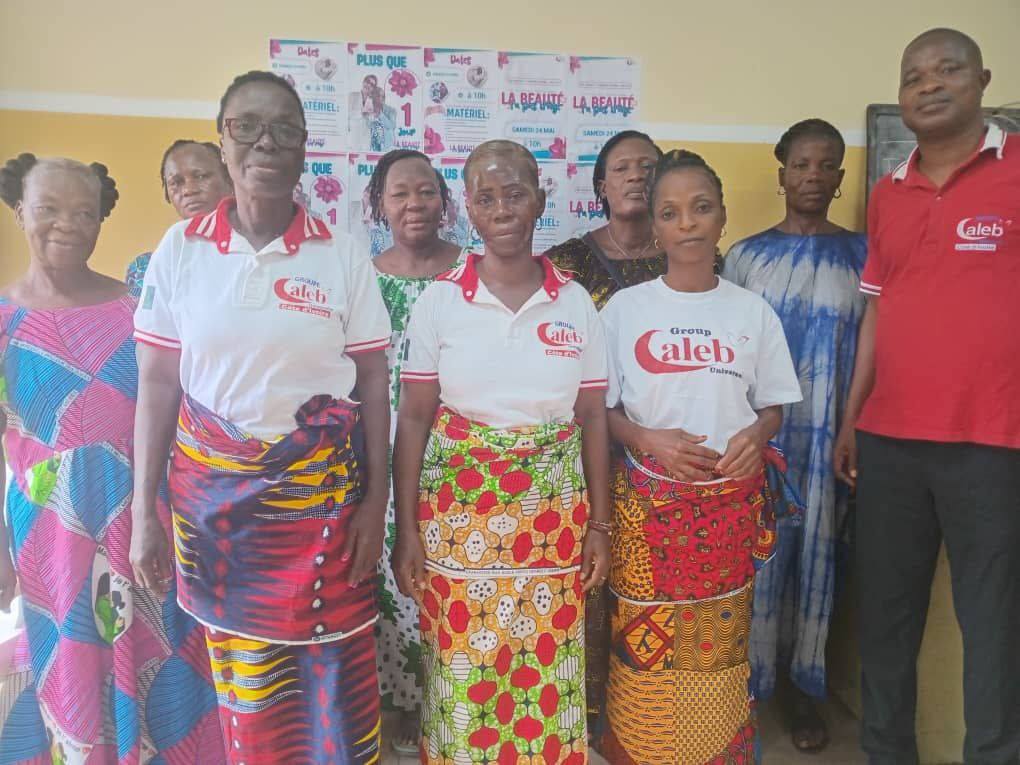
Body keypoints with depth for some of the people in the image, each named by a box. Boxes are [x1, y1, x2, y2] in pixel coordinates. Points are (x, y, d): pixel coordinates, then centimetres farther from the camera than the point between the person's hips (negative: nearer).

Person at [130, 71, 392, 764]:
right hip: (210, 489, 2)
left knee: (334, 672, 7)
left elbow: (374, 387, -1)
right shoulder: (180, 249, 0)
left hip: (322, 488, -1)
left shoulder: (343, 255, -4)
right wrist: (145, 512, 2)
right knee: (241, 673, 15)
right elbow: (156, 384, 3)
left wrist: (375, 505, -4)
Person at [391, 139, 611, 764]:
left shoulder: (576, 302, 2)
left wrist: (599, 527, 3)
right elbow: (414, 418, -1)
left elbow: (594, 420, 5)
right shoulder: (440, 300, -2)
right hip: (458, 513, -1)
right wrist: (407, 530, -4)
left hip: (556, 518, 1)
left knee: (547, 675, 11)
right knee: (462, 674, 9)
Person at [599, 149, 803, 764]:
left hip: (732, 503, 2)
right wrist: (647, 439, -17)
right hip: (648, 501, -1)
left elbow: (773, 406, 10)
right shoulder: (625, 308, -1)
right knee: (643, 648, 4)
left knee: (719, 647, 9)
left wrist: (755, 436, -11)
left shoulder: (753, 311, 4)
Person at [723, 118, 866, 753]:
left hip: (831, 433, 1)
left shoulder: (864, 255, 6)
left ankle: (802, 684, 24)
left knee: (817, 549, 7)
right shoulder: (745, 255, 5)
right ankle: (745, 676, 19)